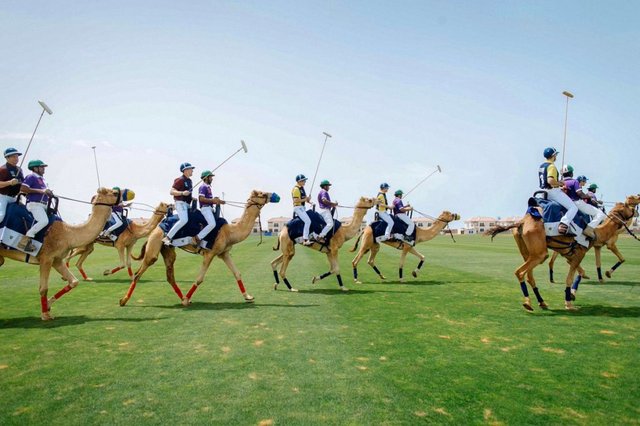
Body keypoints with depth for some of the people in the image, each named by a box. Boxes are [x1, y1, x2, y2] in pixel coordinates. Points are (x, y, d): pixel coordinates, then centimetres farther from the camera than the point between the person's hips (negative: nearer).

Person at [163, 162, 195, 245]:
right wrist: (182, 193, -29)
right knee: (183, 220, -26)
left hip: (187, 204, 10)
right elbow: (171, 192, -16)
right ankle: (167, 238, -25)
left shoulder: (189, 181, 17)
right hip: (181, 203, -10)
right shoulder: (180, 180, -9)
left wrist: (192, 198, 17)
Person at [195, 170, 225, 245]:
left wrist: (217, 201, 11)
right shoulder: (203, 187, -7)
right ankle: (197, 238, -22)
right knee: (212, 224, -26)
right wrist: (213, 200, -18)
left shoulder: (208, 187, 21)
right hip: (205, 208, -10)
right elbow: (201, 199, -19)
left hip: (209, 208, 10)